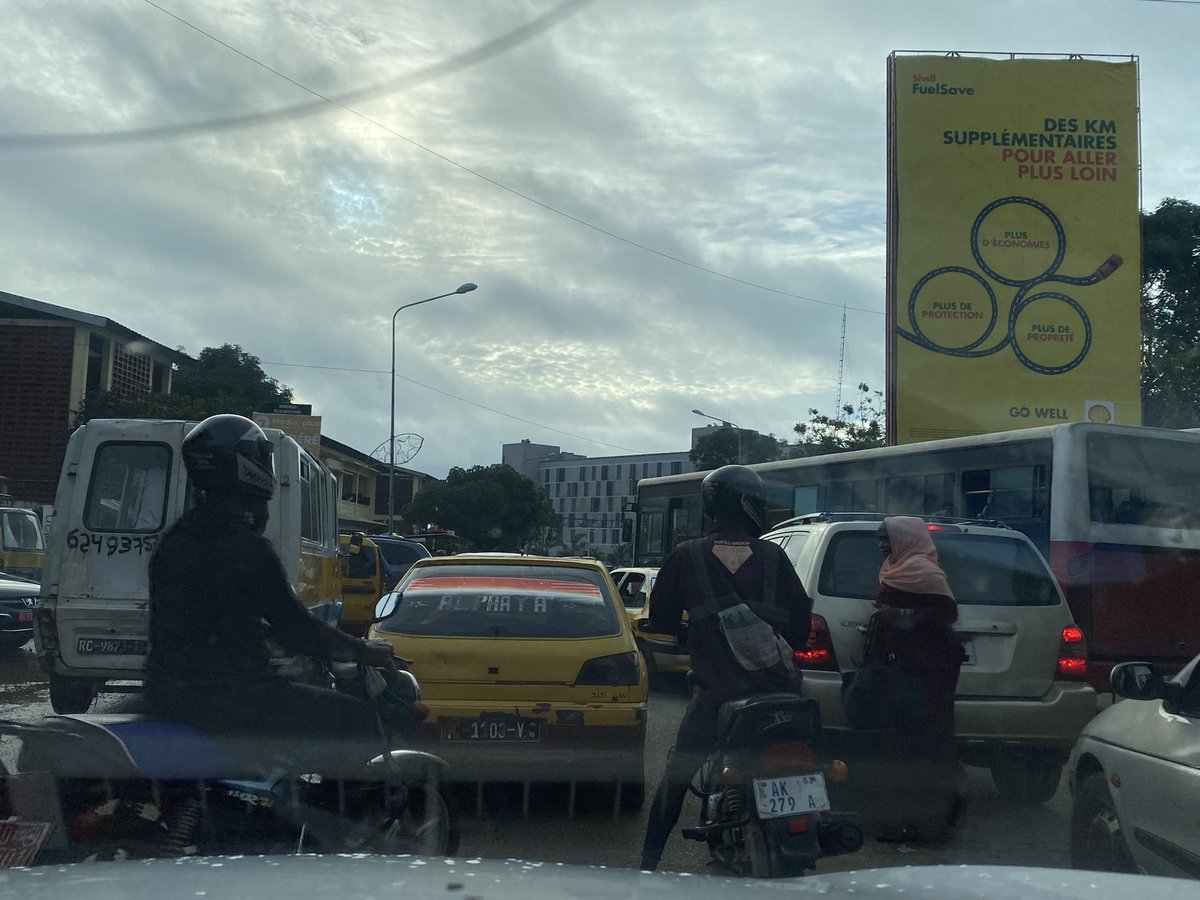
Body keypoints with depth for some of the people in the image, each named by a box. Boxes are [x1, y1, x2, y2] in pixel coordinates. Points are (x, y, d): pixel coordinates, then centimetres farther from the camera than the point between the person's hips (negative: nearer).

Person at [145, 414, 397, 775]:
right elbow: (293, 626, -16)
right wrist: (364, 651, -2)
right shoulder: (246, 548, -19)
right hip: (223, 694, -10)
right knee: (357, 719, -4)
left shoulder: (174, 539, 10)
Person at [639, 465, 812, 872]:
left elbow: (661, 619, 4)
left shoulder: (687, 557, -2)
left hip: (714, 688, 0)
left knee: (678, 772, 12)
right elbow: (801, 623, 3)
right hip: (776, 683, 1)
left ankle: (651, 857, 14)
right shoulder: (773, 557, -1)